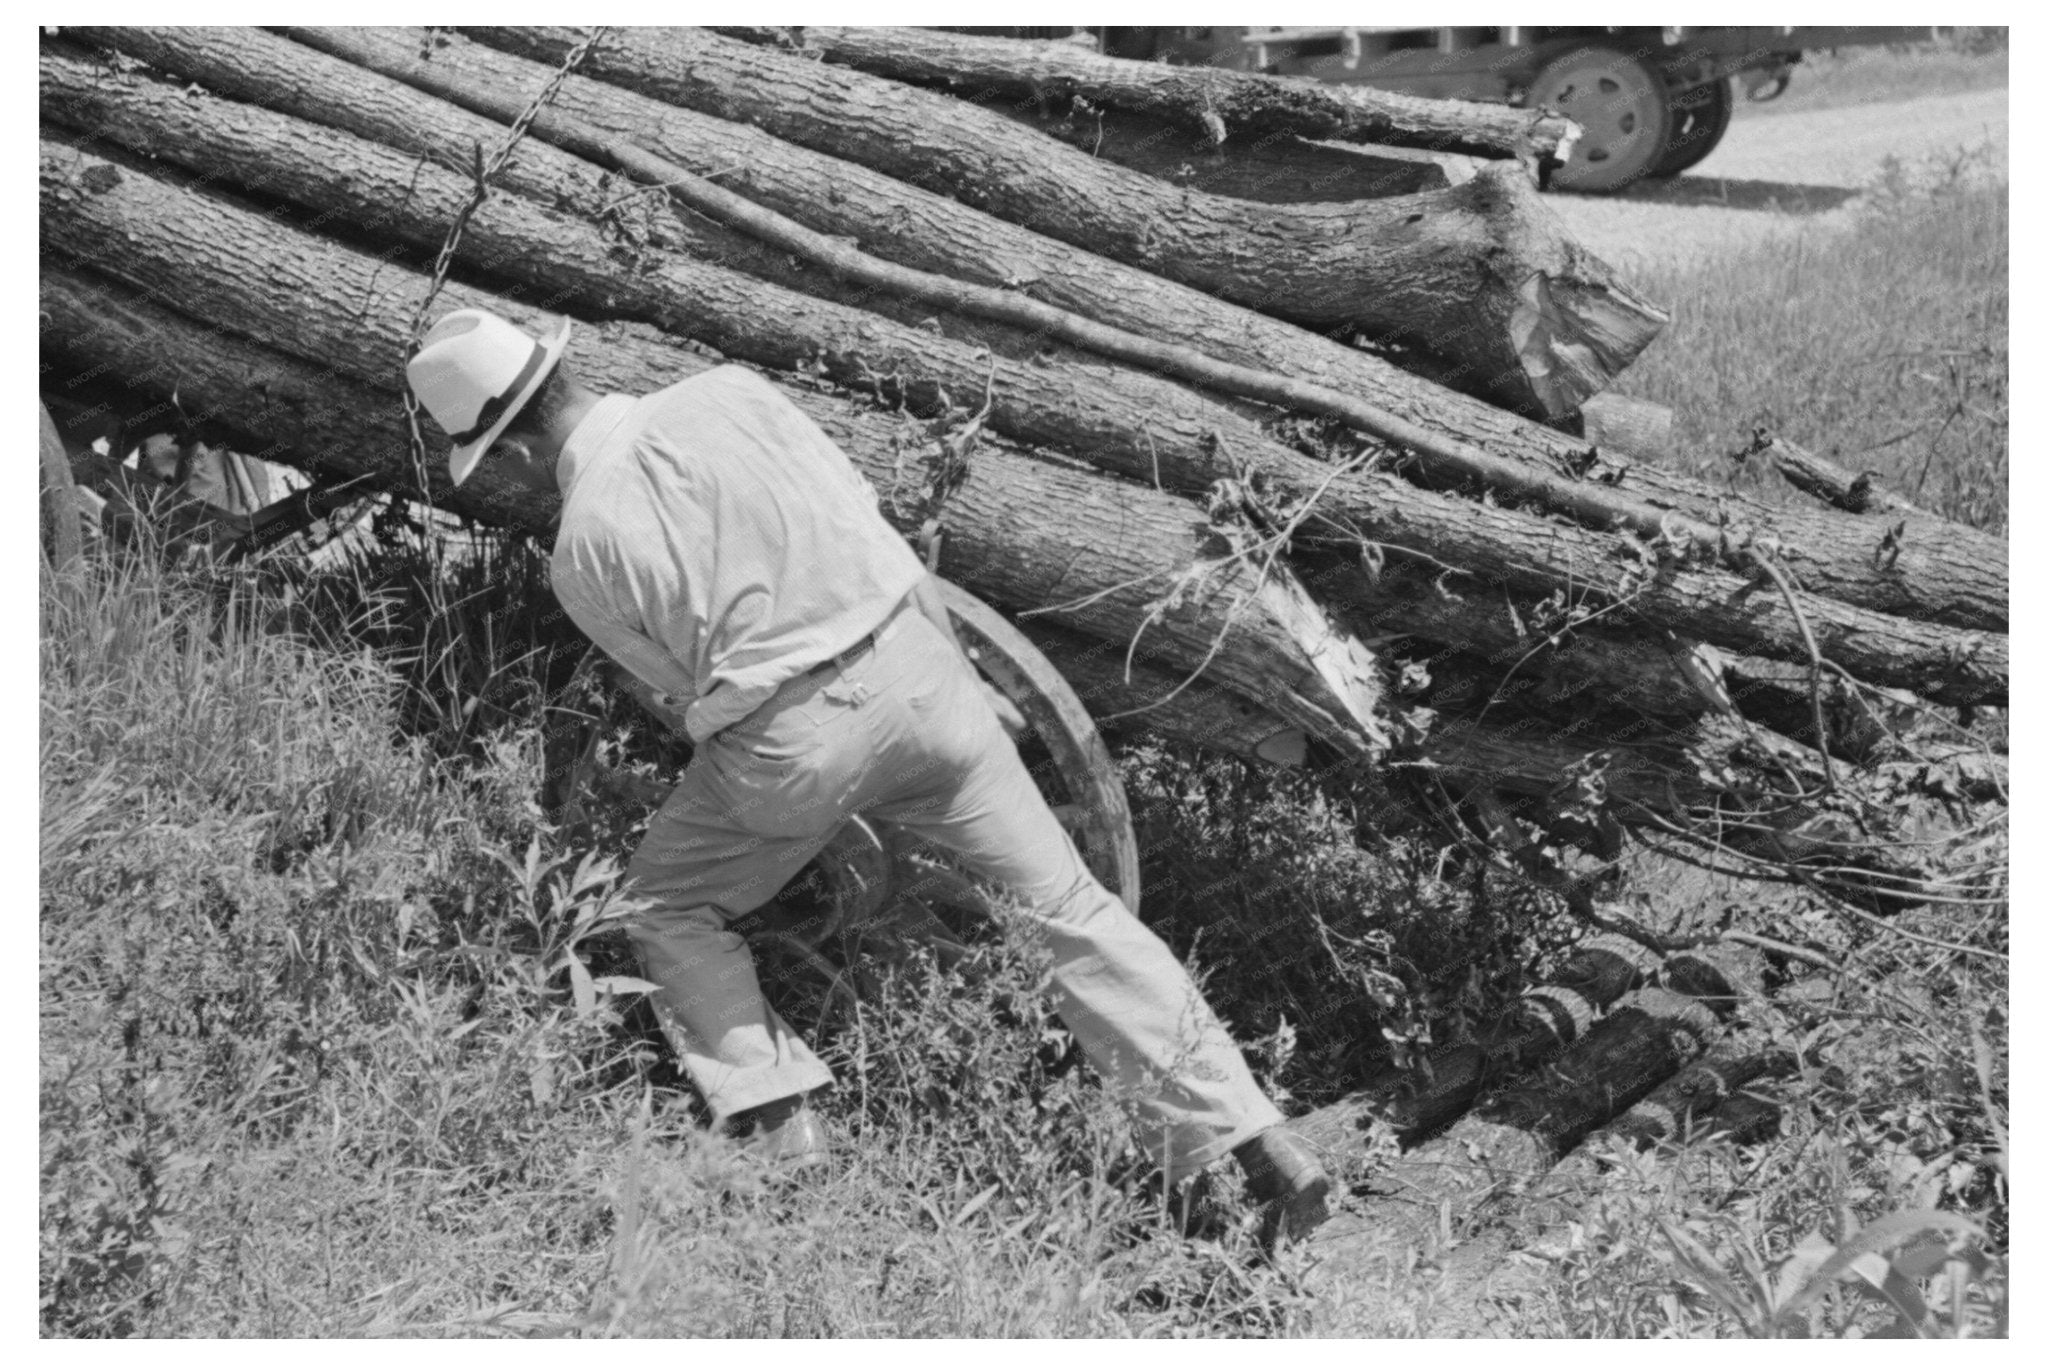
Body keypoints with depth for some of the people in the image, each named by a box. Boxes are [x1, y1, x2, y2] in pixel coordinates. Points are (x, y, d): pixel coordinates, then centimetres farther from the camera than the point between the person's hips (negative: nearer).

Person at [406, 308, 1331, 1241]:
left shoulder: (584, 552, -2)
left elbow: (683, 683, 7)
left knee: (668, 907, 24)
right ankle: (1255, 1143, 10)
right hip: (912, 664, 4)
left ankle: (780, 1137, 10)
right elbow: (864, 517, 11)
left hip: (787, 742, -3)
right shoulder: (725, 390, 6)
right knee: (1065, 905, 10)